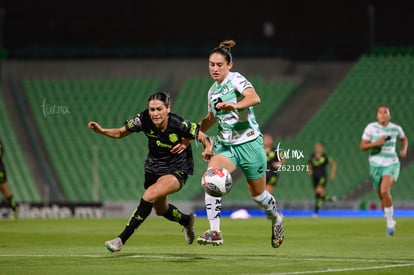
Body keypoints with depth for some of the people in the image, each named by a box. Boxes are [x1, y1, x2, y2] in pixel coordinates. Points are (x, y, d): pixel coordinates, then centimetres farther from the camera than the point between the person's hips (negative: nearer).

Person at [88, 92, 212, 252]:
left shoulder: (179, 124, -28)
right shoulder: (143, 120, -20)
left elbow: (205, 139, -17)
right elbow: (119, 133, -7)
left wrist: (208, 148, -39)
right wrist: (101, 130, -25)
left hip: (178, 170, -6)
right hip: (153, 168, 6)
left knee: (150, 195, -30)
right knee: (161, 210, 23)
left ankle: (122, 239, -24)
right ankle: (187, 221, 57)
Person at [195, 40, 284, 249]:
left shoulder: (235, 79, -11)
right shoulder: (213, 90, 10)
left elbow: (254, 98, -32)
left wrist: (234, 105, -48)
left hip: (249, 143, -5)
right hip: (225, 144, 5)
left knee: (257, 194, 9)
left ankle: (277, 219, 43)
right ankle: (214, 232, -26)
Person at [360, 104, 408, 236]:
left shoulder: (396, 128, -1)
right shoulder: (371, 127, -6)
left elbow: (404, 139, 21)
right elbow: (362, 146, -8)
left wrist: (404, 150, 2)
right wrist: (376, 143, -23)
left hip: (391, 164, -1)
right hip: (376, 165, 1)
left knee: (384, 191, -27)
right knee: (382, 198, 8)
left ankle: (390, 222, -11)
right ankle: (390, 222, 33)